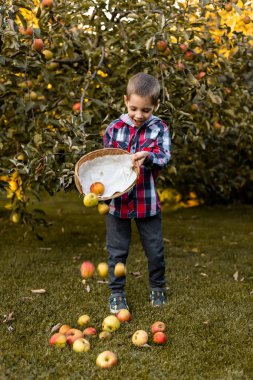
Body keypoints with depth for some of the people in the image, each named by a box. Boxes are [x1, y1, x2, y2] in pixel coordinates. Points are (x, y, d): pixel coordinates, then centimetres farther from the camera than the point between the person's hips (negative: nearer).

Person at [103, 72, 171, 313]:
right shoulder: (114, 129, -2)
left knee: (155, 250, 12)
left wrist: (148, 156, -35)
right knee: (117, 251, 10)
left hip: (147, 201, 0)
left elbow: (165, 157, -15)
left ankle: (157, 288, 35)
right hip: (118, 200, 0)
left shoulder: (159, 129, -4)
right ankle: (116, 293, 27)